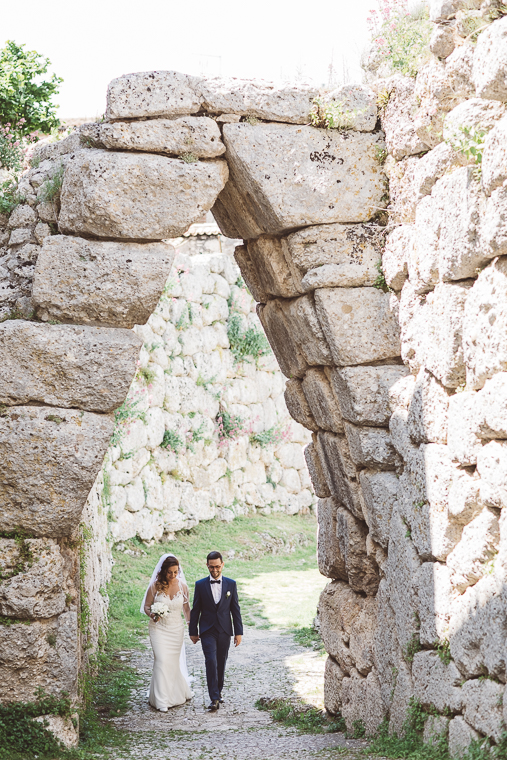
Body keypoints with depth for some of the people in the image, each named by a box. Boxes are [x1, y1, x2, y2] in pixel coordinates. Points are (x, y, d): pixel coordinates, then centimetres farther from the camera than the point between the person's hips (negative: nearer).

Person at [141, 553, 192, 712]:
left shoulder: (182, 586, -3)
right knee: (161, 660, -11)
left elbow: (186, 608, 8)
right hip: (159, 629, -2)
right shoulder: (155, 586, -9)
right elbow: (146, 606, -2)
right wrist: (152, 615, -23)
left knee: (174, 662, 9)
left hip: (176, 629, 2)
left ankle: (175, 695, 30)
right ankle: (162, 700, -6)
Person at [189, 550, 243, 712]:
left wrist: (238, 632, 2)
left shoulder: (231, 584, 2)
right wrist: (193, 632, 4)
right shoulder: (200, 585, 0)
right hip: (207, 631, -2)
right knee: (211, 662, -13)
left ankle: (218, 691, 27)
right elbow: (195, 610, 5)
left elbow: (235, 609, 4)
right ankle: (214, 698, -16)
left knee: (221, 663, 9)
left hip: (225, 631, 2)